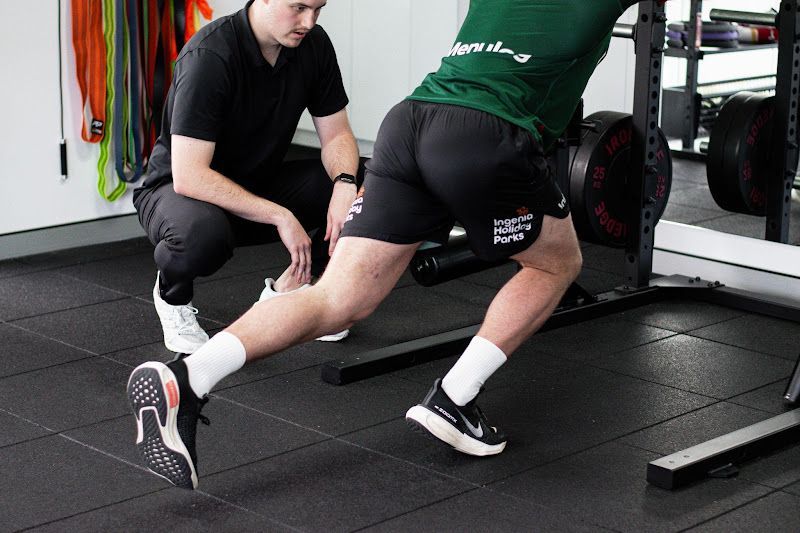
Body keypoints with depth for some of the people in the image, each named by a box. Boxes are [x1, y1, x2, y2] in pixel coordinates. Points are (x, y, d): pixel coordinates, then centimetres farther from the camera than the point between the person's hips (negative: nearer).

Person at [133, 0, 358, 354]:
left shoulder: (313, 44, -9)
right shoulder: (210, 55, -29)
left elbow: (336, 134, -1)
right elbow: (189, 176, -33)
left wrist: (345, 184, -24)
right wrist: (280, 216, -33)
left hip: (259, 184, 6)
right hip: (178, 188, -6)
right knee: (201, 231, -42)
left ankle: (288, 289, 6)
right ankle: (172, 295, -4)